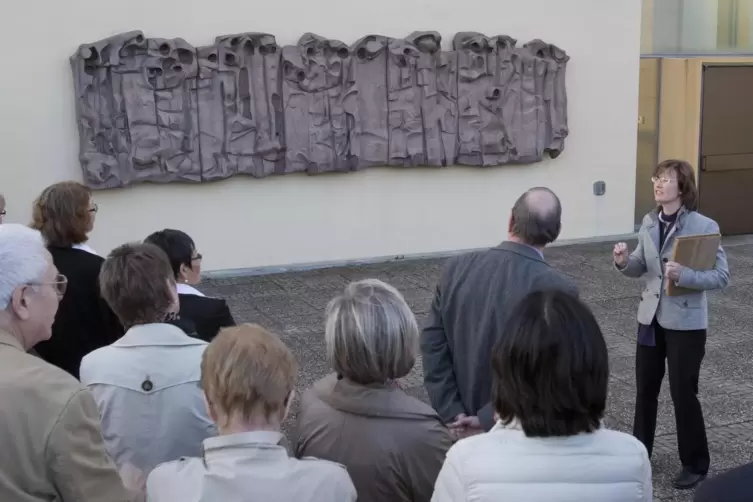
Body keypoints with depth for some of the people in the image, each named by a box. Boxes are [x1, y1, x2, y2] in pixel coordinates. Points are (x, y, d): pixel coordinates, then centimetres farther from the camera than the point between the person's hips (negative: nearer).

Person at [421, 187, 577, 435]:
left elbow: (433, 345, -5)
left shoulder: (457, 269, -6)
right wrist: (488, 420, -17)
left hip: (466, 424, 5)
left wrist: (452, 413, -6)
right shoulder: (558, 289, -20)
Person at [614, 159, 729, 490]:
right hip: (651, 317, 5)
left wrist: (685, 275, -32)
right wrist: (624, 262, -13)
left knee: (683, 393, 4)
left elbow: (722, 276, -16)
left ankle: (695, 464, 23)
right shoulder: (649, 223, 2)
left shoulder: (704, 227, -15)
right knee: (645, 388, 16)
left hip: (686, 322, -5)